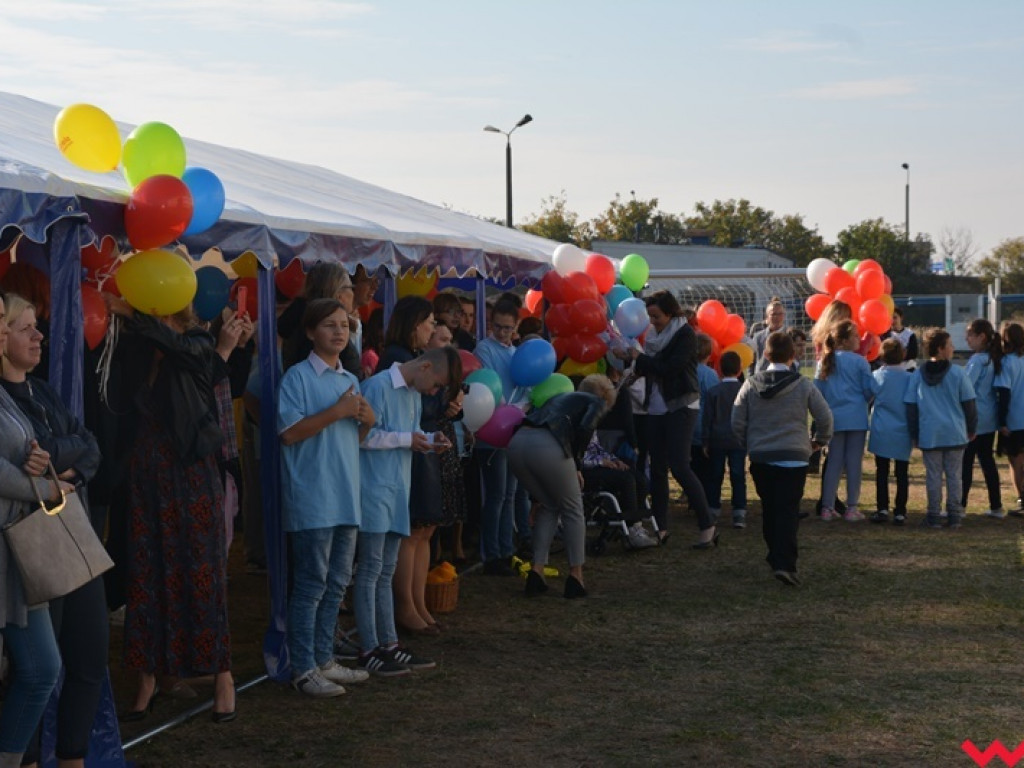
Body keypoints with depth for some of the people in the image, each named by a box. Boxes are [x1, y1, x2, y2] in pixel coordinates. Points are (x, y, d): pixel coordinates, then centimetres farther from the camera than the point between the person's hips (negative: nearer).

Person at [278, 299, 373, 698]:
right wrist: (337, 411, -18)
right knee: (311, 585, -4)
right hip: (312, 498, -8)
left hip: (346, 497, 8)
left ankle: (324, 660, 21)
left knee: (336, 583, 11)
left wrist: (367, 420, -1)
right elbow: (289, 432, -16)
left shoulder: (351, 380, 16)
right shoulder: (298, 376, -7)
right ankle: (304, 669, 2)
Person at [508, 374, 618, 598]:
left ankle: (536, 571, 16)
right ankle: (576, 577, 16)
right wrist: (576, 464, 9)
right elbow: (585, 428, -4)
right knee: (573, 509, 15)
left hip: (517, 442, 6)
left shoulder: (562, 397, 36)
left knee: (548, 507, 25)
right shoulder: (596, 402, 18)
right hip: (548, 446, -6)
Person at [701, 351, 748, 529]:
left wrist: (706, 442, 5)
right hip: (738, 440, 0)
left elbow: (707, 418, -1)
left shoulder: (714, 391, -3)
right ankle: (739, 513, -6)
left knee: (715, 476, 10)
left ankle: (713, 510, 15)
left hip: (717, 440, 0)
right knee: (738, 477, 0)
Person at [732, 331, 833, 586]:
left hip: (760, 459, 3)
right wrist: (820, 440, 17)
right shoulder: (803, 386, -4)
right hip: (794, 458, -2)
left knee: (769, 509, 16)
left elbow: (737, 423, 2)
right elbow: (825, 417, -2)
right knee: (788, 512, -5)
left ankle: (776, 557, 26)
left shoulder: (751, 385, 2)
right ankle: (784, 563, -17)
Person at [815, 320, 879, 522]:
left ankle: (827, 507, 8)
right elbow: (870, 389, -5)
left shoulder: (825, 362, 4)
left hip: (833, 418, 4)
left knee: (834, 462, 9)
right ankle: (851, 508, 4)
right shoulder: (859, 361, -8)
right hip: (856, 418, -4)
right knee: (854, 463, 3)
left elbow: (817, 391, 6)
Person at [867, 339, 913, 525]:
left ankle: (882, 509, 1)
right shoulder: (909, 378, -2)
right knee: (902, 473, 6)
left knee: (882, 471, 6)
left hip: (881, 431, -1)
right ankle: (900, 512, 5)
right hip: (903, 433, 1)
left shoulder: (877, 376, -4)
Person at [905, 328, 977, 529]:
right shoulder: (957, 373, -5)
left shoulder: (918, 375, 1)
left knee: (933, 475, 6)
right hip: (955, 433, -1)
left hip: (929, 435, 1)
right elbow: (969, 404, -1)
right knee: (954, 475, 6)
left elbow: (910, 407, 2)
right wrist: (971, 429, 12)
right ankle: (954, 516, 8)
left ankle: (934, 516, 7)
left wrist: (915, 434, 11)